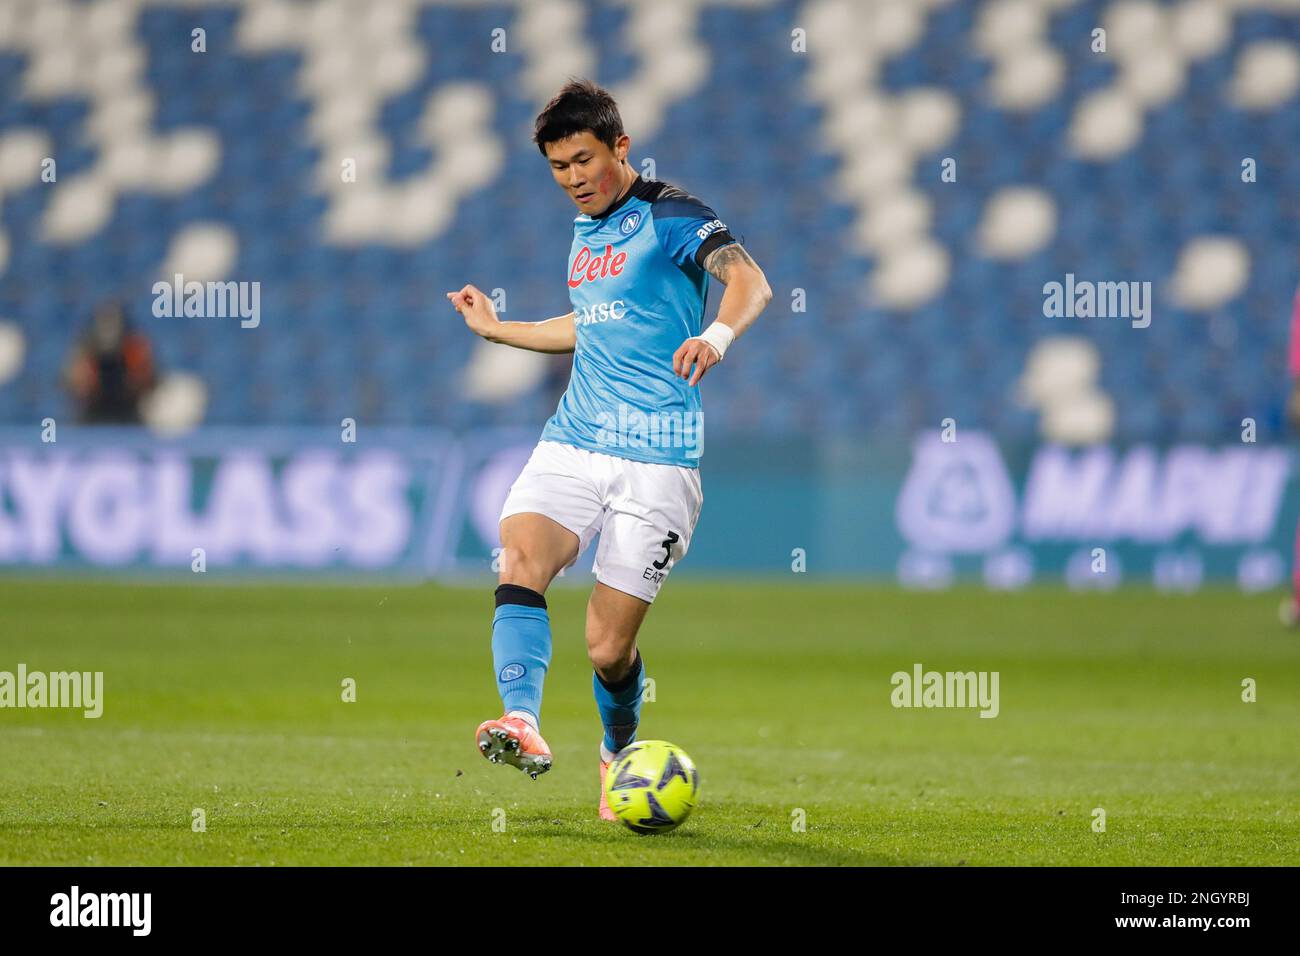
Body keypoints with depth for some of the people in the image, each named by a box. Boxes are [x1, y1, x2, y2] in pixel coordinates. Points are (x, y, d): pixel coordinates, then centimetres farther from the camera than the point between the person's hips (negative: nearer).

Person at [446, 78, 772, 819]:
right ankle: (523, 727, -39)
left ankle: (619, 751, 26)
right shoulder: (586, 232, 18)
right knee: (520, 564, -25)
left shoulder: (668, 216, -6)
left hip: (656, 458, -6)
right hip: (572, 444, 6)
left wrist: (716, 335, -44)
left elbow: (749, 282, -23)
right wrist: (496, 329, 41)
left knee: (608, 647, -4)